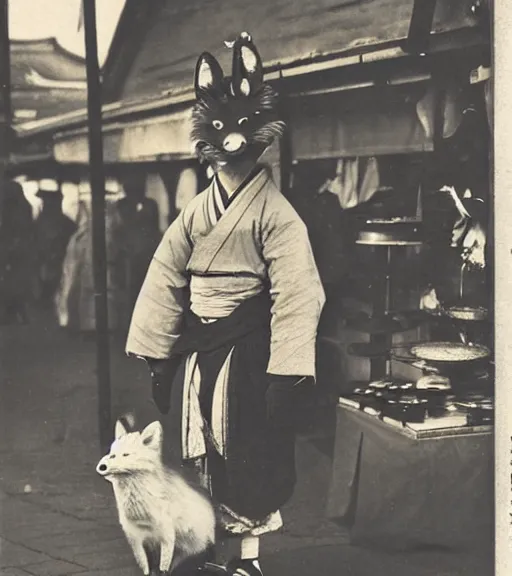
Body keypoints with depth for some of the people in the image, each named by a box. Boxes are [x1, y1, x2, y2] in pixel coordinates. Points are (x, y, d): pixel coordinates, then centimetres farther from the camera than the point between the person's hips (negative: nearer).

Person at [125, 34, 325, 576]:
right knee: (198, 456, 13)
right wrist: (155, 361, 4)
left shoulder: (276, 215, -11)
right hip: (195, 350, 5)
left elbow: (296, 297, -16)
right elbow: (166, 283, 6)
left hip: (246, 353, -5)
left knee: (249, 455, 4)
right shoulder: (195, 212, 5)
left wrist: (285, 376, -21)